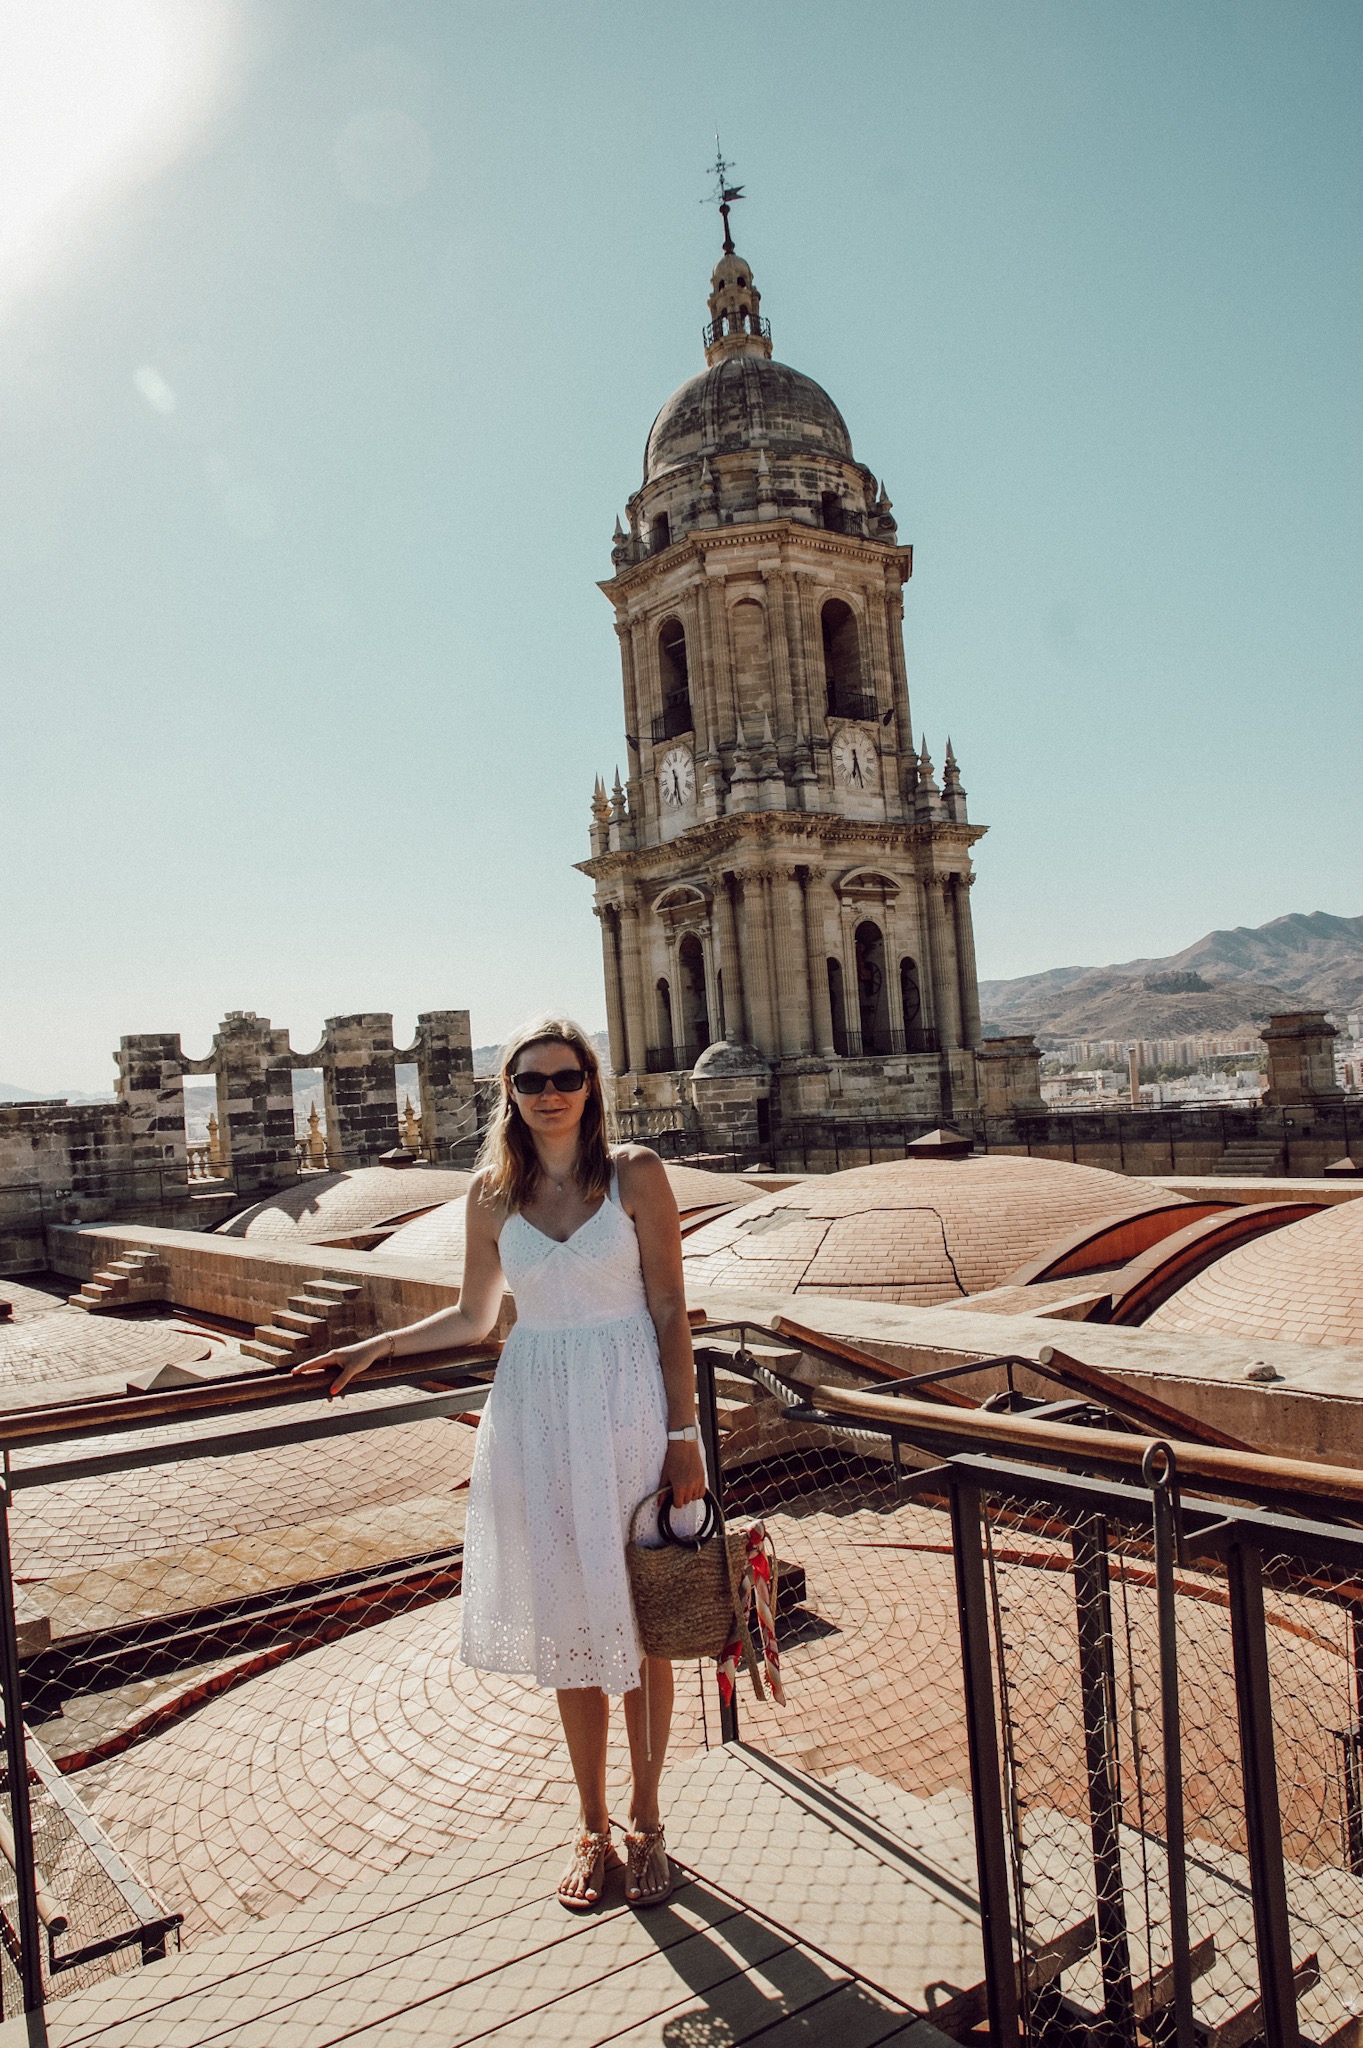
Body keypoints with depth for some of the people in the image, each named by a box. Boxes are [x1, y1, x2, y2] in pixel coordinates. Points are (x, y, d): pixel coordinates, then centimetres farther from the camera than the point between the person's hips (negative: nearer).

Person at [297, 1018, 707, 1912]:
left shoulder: (636, 1173, -6)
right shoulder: (493, 1194, 2)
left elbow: (669, 1309, -5)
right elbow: (474, 1317, 14)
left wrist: (683, 1433, -8)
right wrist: (374, 1348, 5)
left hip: (630, 1409, -2)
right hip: (537, 1413, 3)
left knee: (641, 1624, 8)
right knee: (568, 1627, 12)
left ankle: (648, 1823, 29)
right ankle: (595, 1830, 30)